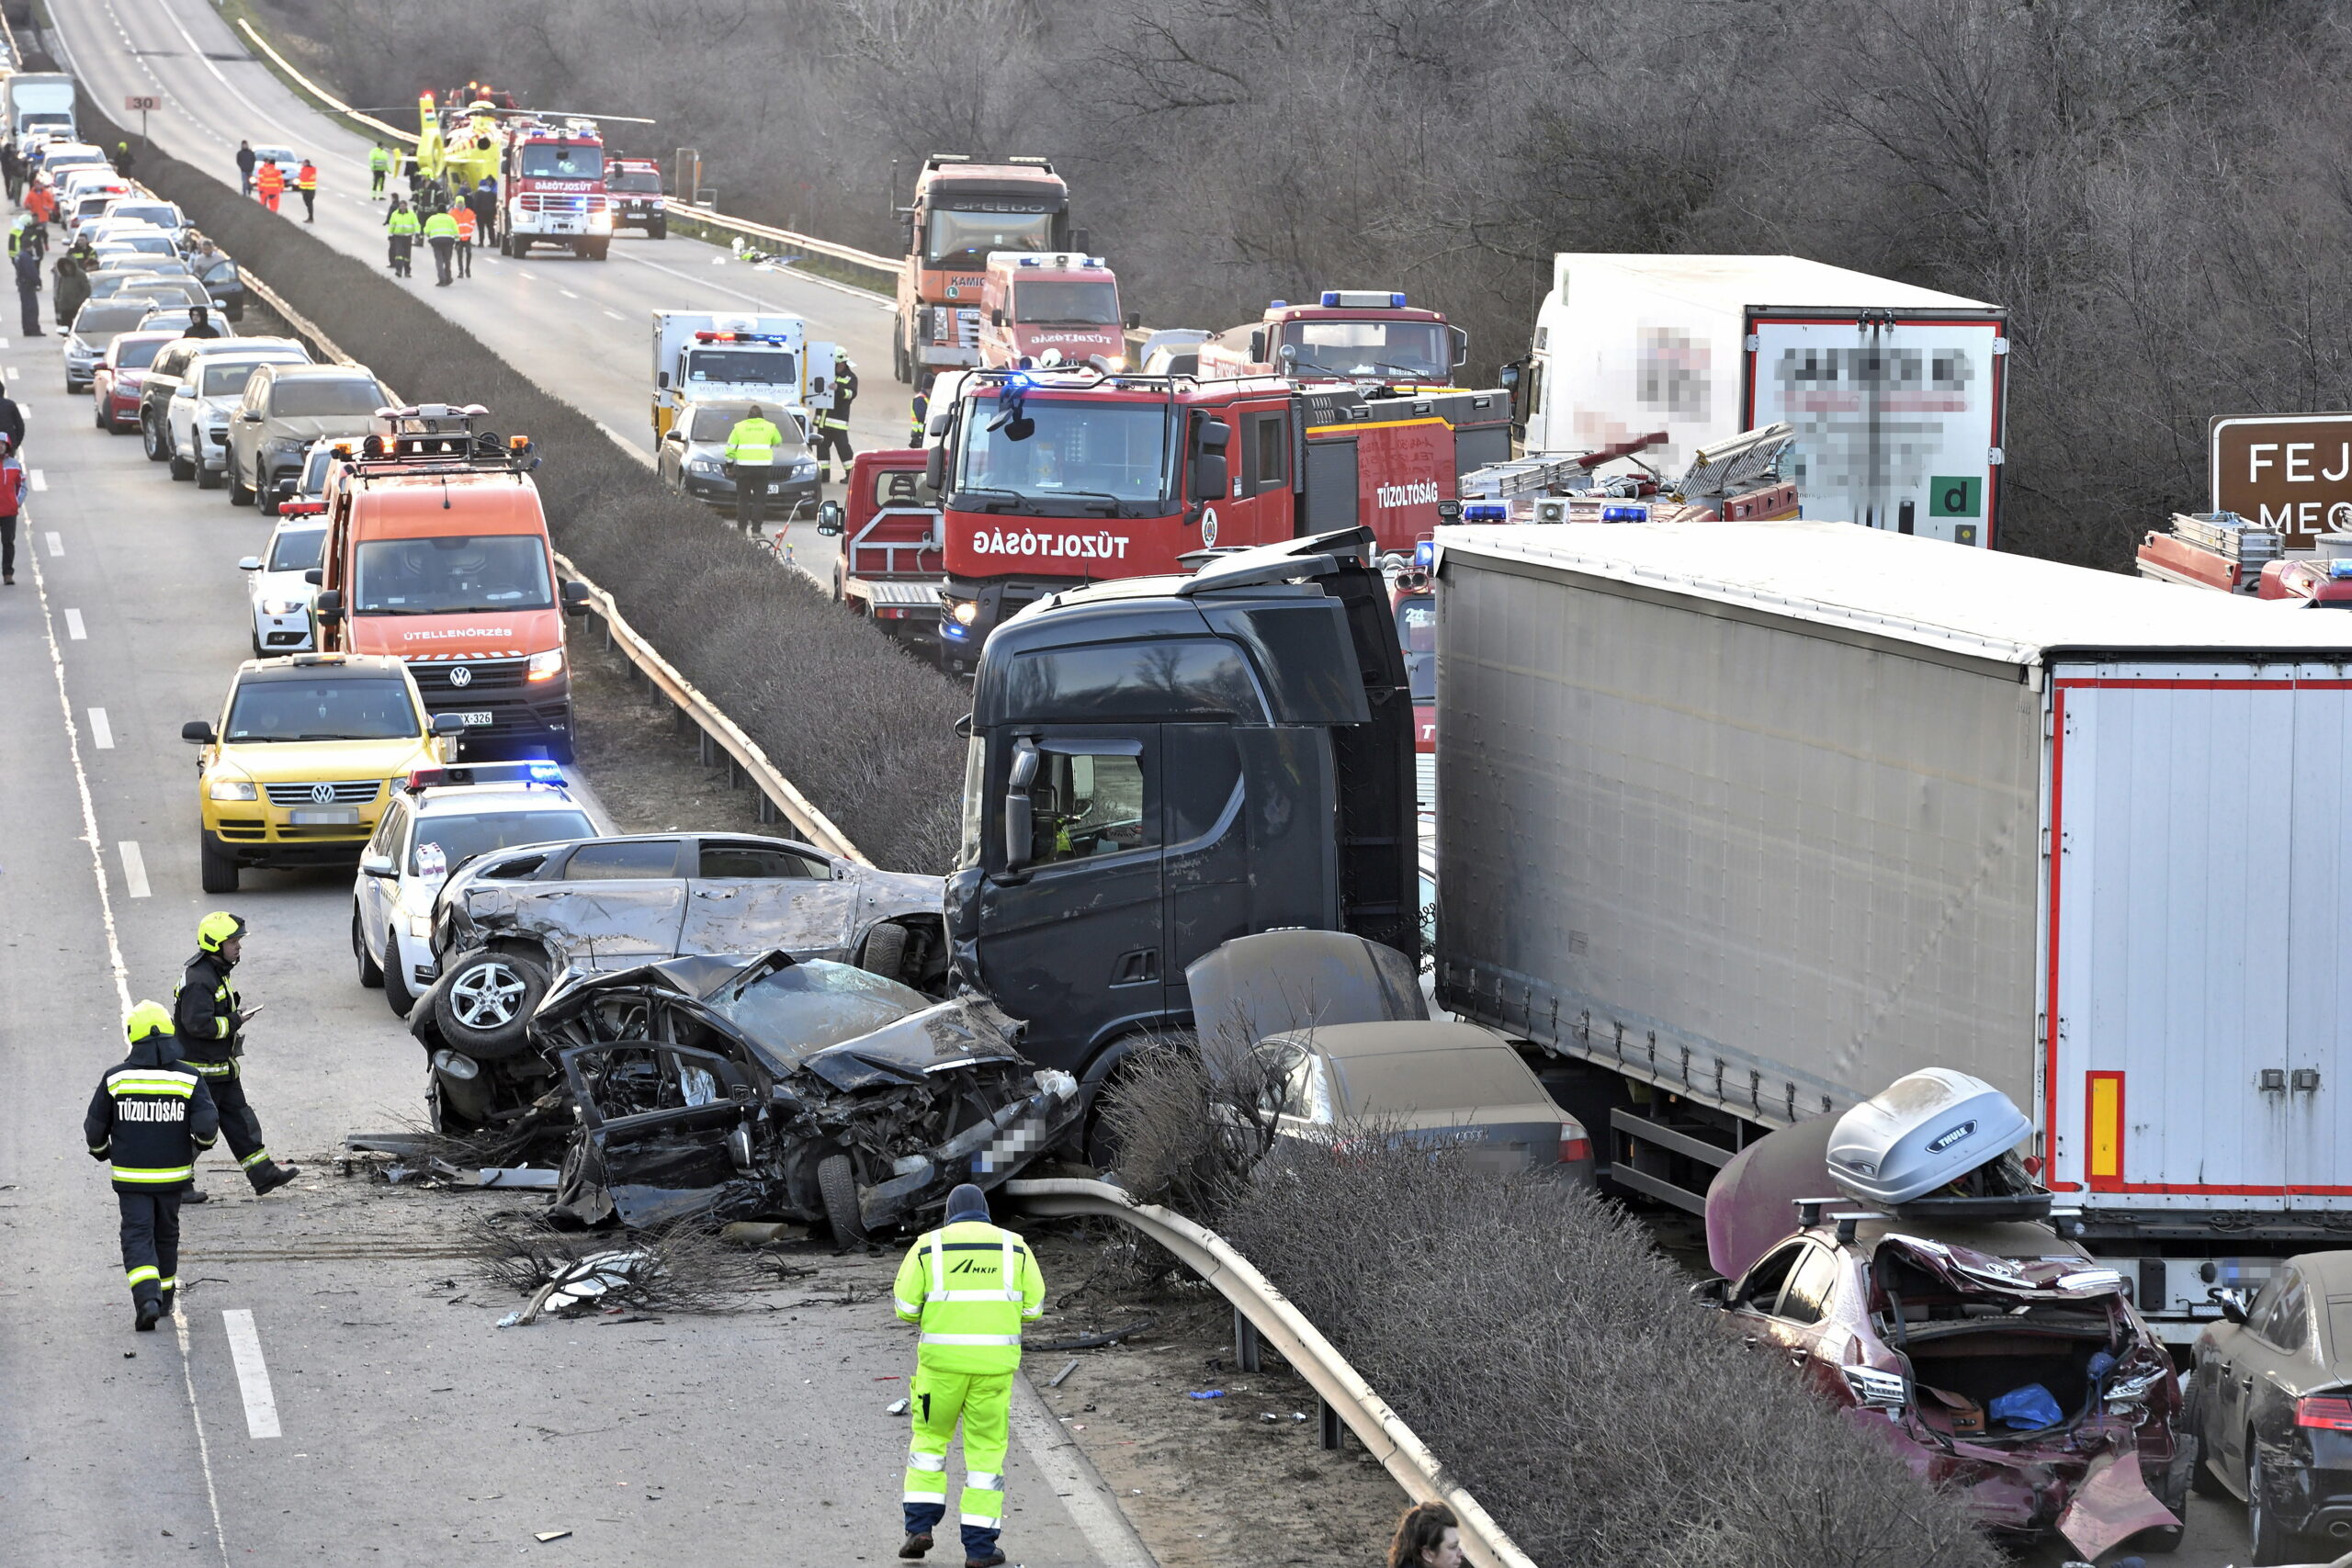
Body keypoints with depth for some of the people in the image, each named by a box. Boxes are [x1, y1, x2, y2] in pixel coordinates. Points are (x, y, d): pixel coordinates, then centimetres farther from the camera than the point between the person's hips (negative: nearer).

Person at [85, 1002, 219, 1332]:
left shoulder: (116, 1078, -8)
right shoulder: (188, 1079, -8)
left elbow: (94, 1127, -1)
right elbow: (207, 1124, -15)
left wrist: (101, 1152, 20)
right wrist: (202, 1143, 9)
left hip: (130, 1177, -2)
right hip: (173, 1174, 2)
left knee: (137, 1237, 0)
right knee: (166, 1233, 19)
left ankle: (148, 1299, -20)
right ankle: (164, 1299, 30)